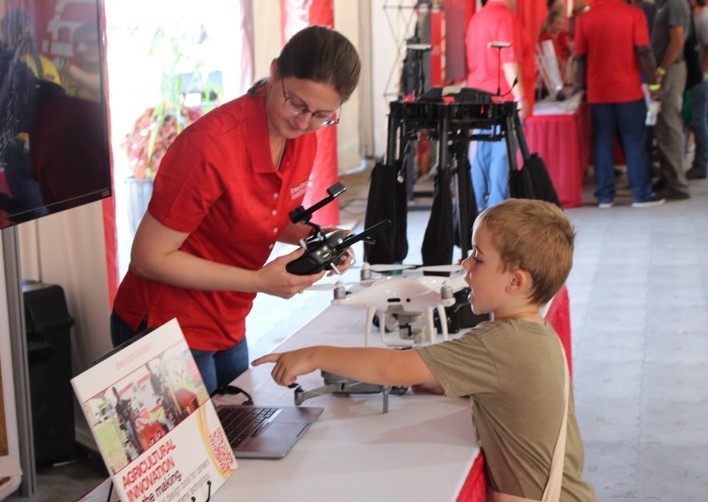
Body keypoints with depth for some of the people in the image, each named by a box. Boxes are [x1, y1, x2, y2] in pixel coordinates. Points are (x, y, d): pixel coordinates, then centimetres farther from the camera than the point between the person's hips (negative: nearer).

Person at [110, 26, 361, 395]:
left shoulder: (303, 139, -4)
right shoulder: (213, 145, -26)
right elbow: (149, 257, -21)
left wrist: (314, 237, -7)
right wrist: (259, 281, -24)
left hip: (228, 329, 7)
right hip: (167, 331, -7)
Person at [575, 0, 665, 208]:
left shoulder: (585, 19, 2)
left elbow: (580, 58, 4)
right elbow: (644, 52, -10)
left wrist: (583, 85, 15)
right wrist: (654, 83, -2)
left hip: (598, 93, 2)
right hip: (629, 90, -2)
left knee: (602, 144, 7)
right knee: (634, 142, 4)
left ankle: (604, 196, 8)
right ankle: (641, 195, 6)